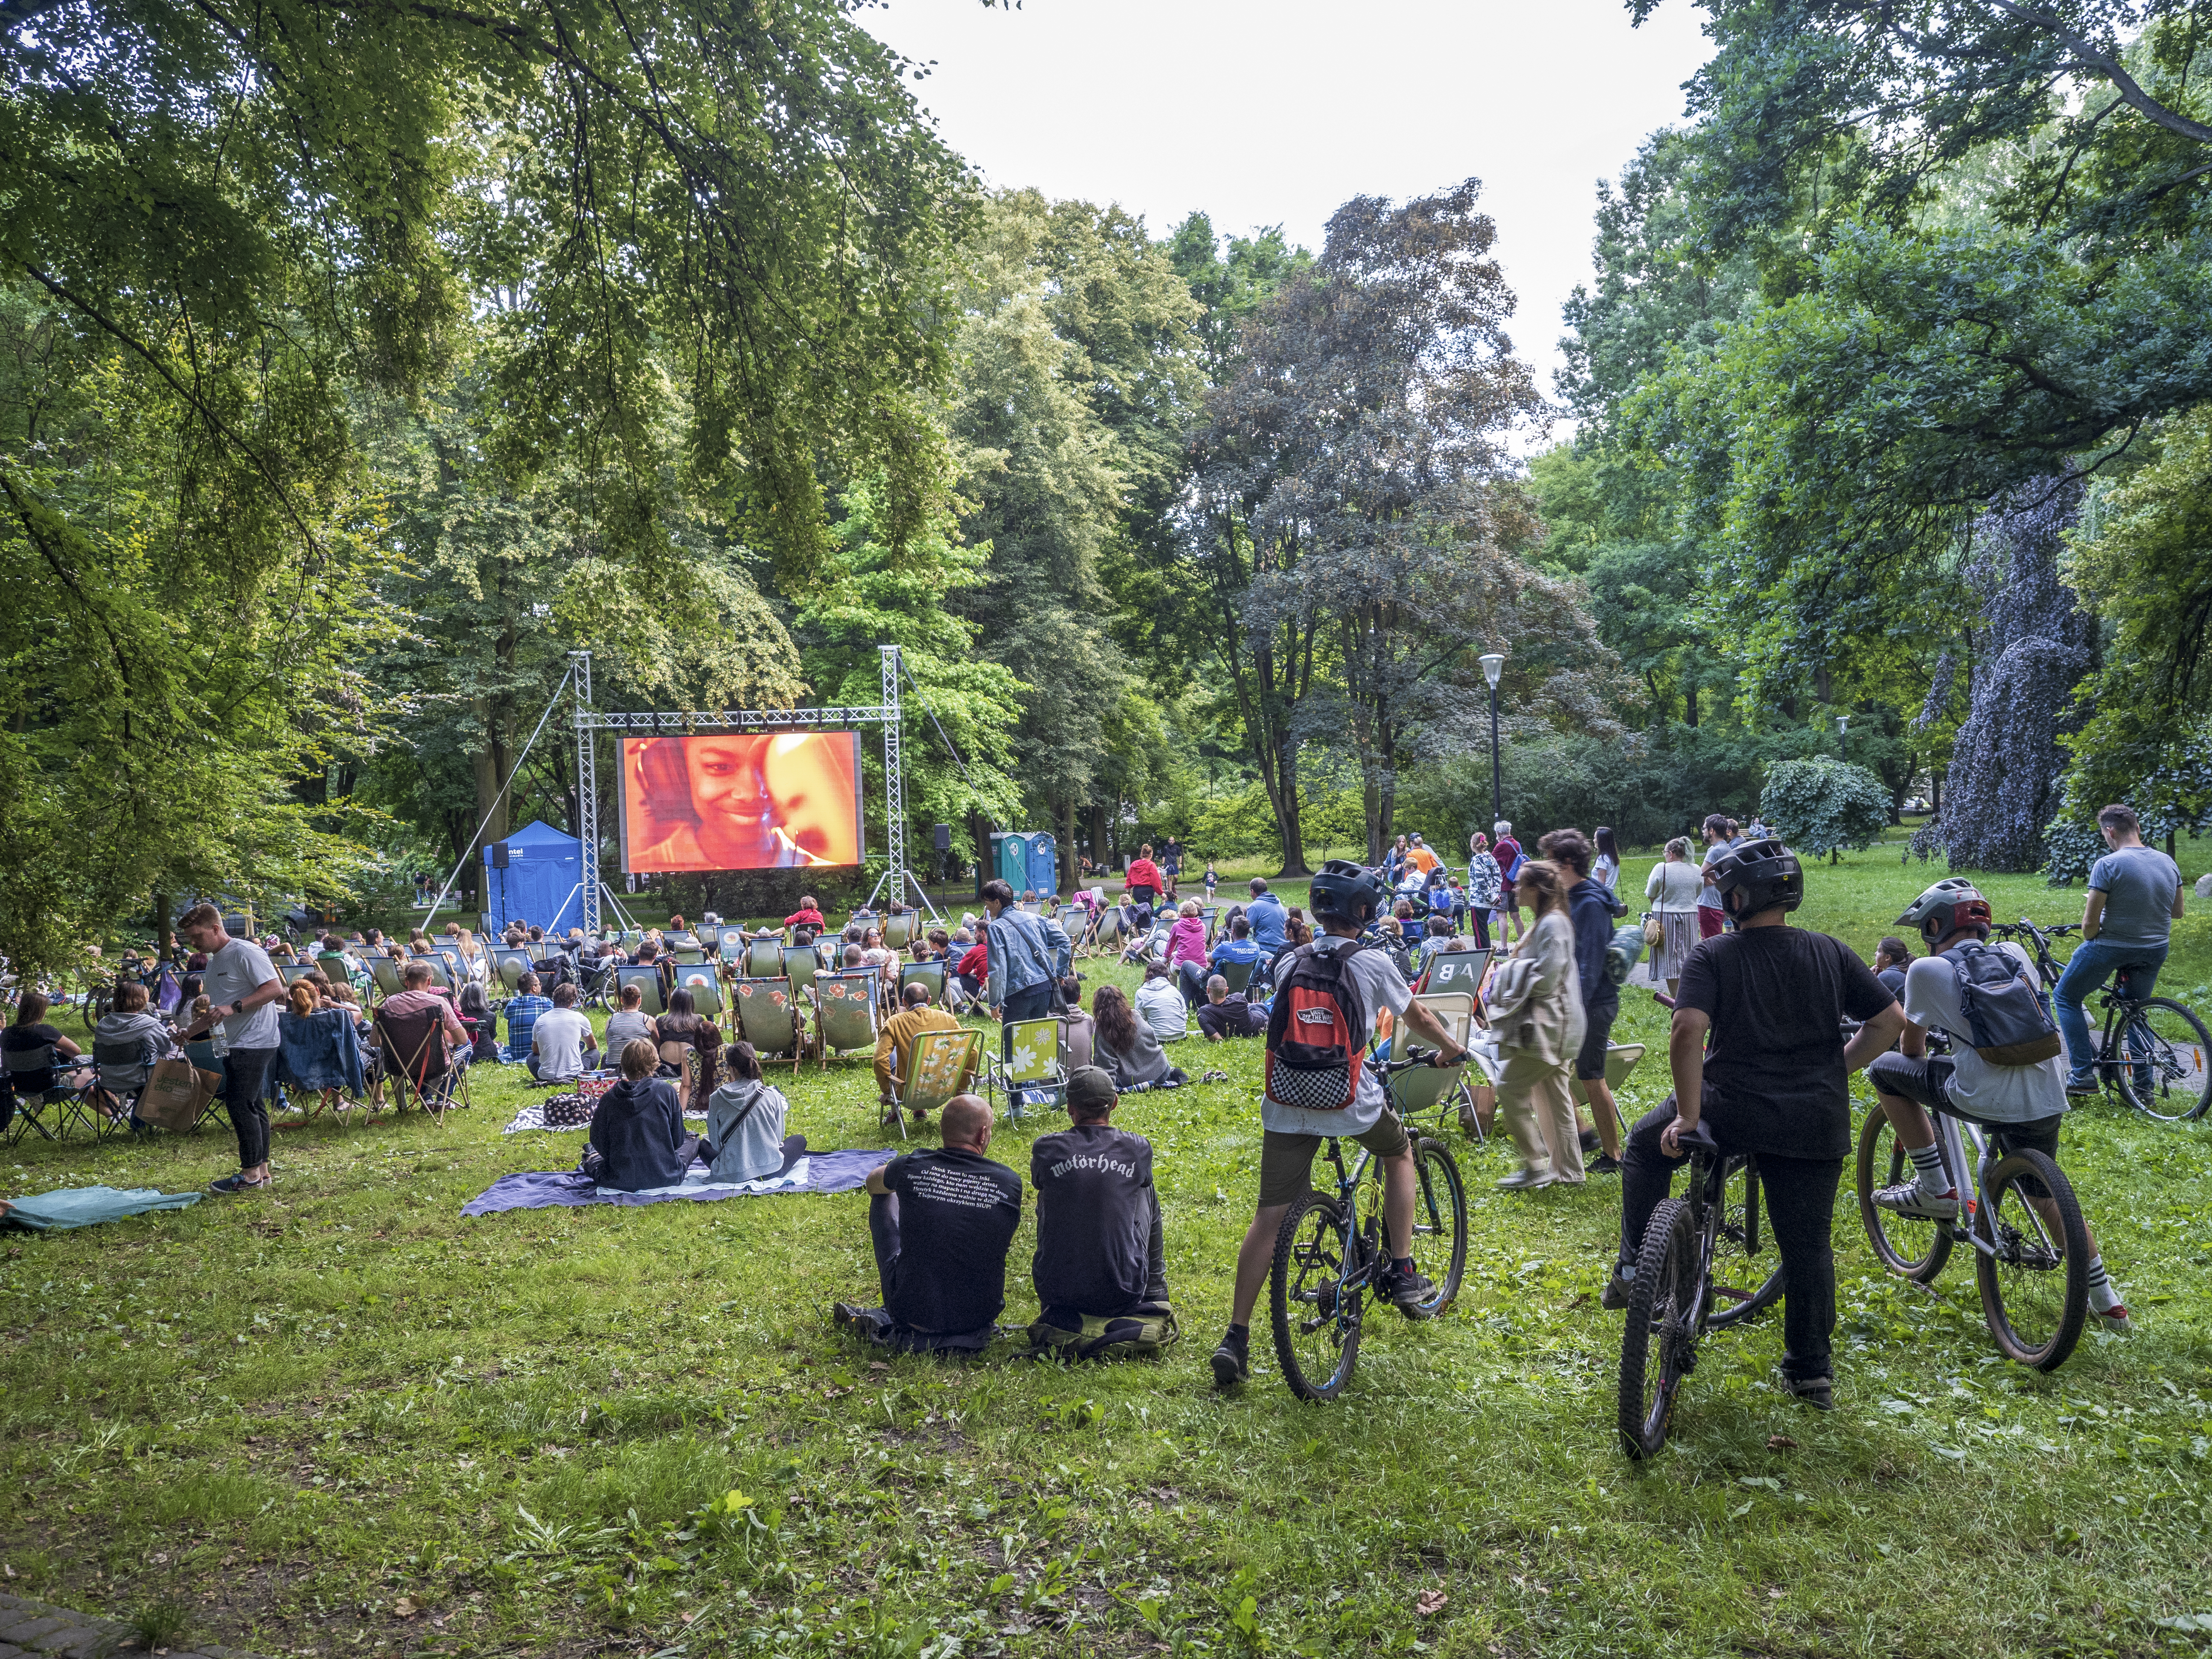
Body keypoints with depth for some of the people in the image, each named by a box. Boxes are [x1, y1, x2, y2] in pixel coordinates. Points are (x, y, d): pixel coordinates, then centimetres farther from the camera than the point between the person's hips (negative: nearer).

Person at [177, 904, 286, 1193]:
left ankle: (250, 1173, -5)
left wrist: (233, 1008, -25)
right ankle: (262, 1171, 16)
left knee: (239, 1103, -11)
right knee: (252, 1106, 11)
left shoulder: (245, 952, -12)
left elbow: (275, 989, -21)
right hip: (234, 1044, 10)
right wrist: (188, 1033, 18)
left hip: (255, 1041, -10)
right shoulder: (214, 961, 19)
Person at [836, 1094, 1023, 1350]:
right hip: (980, 1317, 1)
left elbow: (873, 1181, 16)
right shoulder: (1010, 1183, -10)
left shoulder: (912, 1168, -11)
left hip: (913, 1314, -1)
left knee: (883, 1199, 21)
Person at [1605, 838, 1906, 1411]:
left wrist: (1688, 1116, -13)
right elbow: (1891, 1020, 9)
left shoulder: (1713, 955, -5)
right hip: (1816, 1123, 3)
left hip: (1732, 1110, -3)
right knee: (1808, 1244, 14)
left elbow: (1688, 1031, -18)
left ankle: (1633, 1269, 19)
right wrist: (1837, 1070, 18)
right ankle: (1813, 1373, 20)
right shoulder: (1832, 953, 7)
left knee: (1646, 1146, 23)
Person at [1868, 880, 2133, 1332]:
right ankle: (2107, 1303, 28)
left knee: (1883, 1068, 11)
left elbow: (1912, 1048, 14)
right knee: (2044, 1195, 25)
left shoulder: (1927, 969, 2)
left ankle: (1935, 1189, 10)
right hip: (2049, 1098, 6)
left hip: (1987, 1097, -6)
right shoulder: (2014, 955, 16)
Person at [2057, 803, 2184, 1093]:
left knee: (2065, 998, 12)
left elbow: (2090, 923, -19)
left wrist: (2089, 941, 2)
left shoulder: (2108, 865, -20)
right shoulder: (2168, 863, 1)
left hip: (2111, 947, -6)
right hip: (2156, 950, 6)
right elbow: (2178, 912, 13)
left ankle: (2083, 1074, 5)